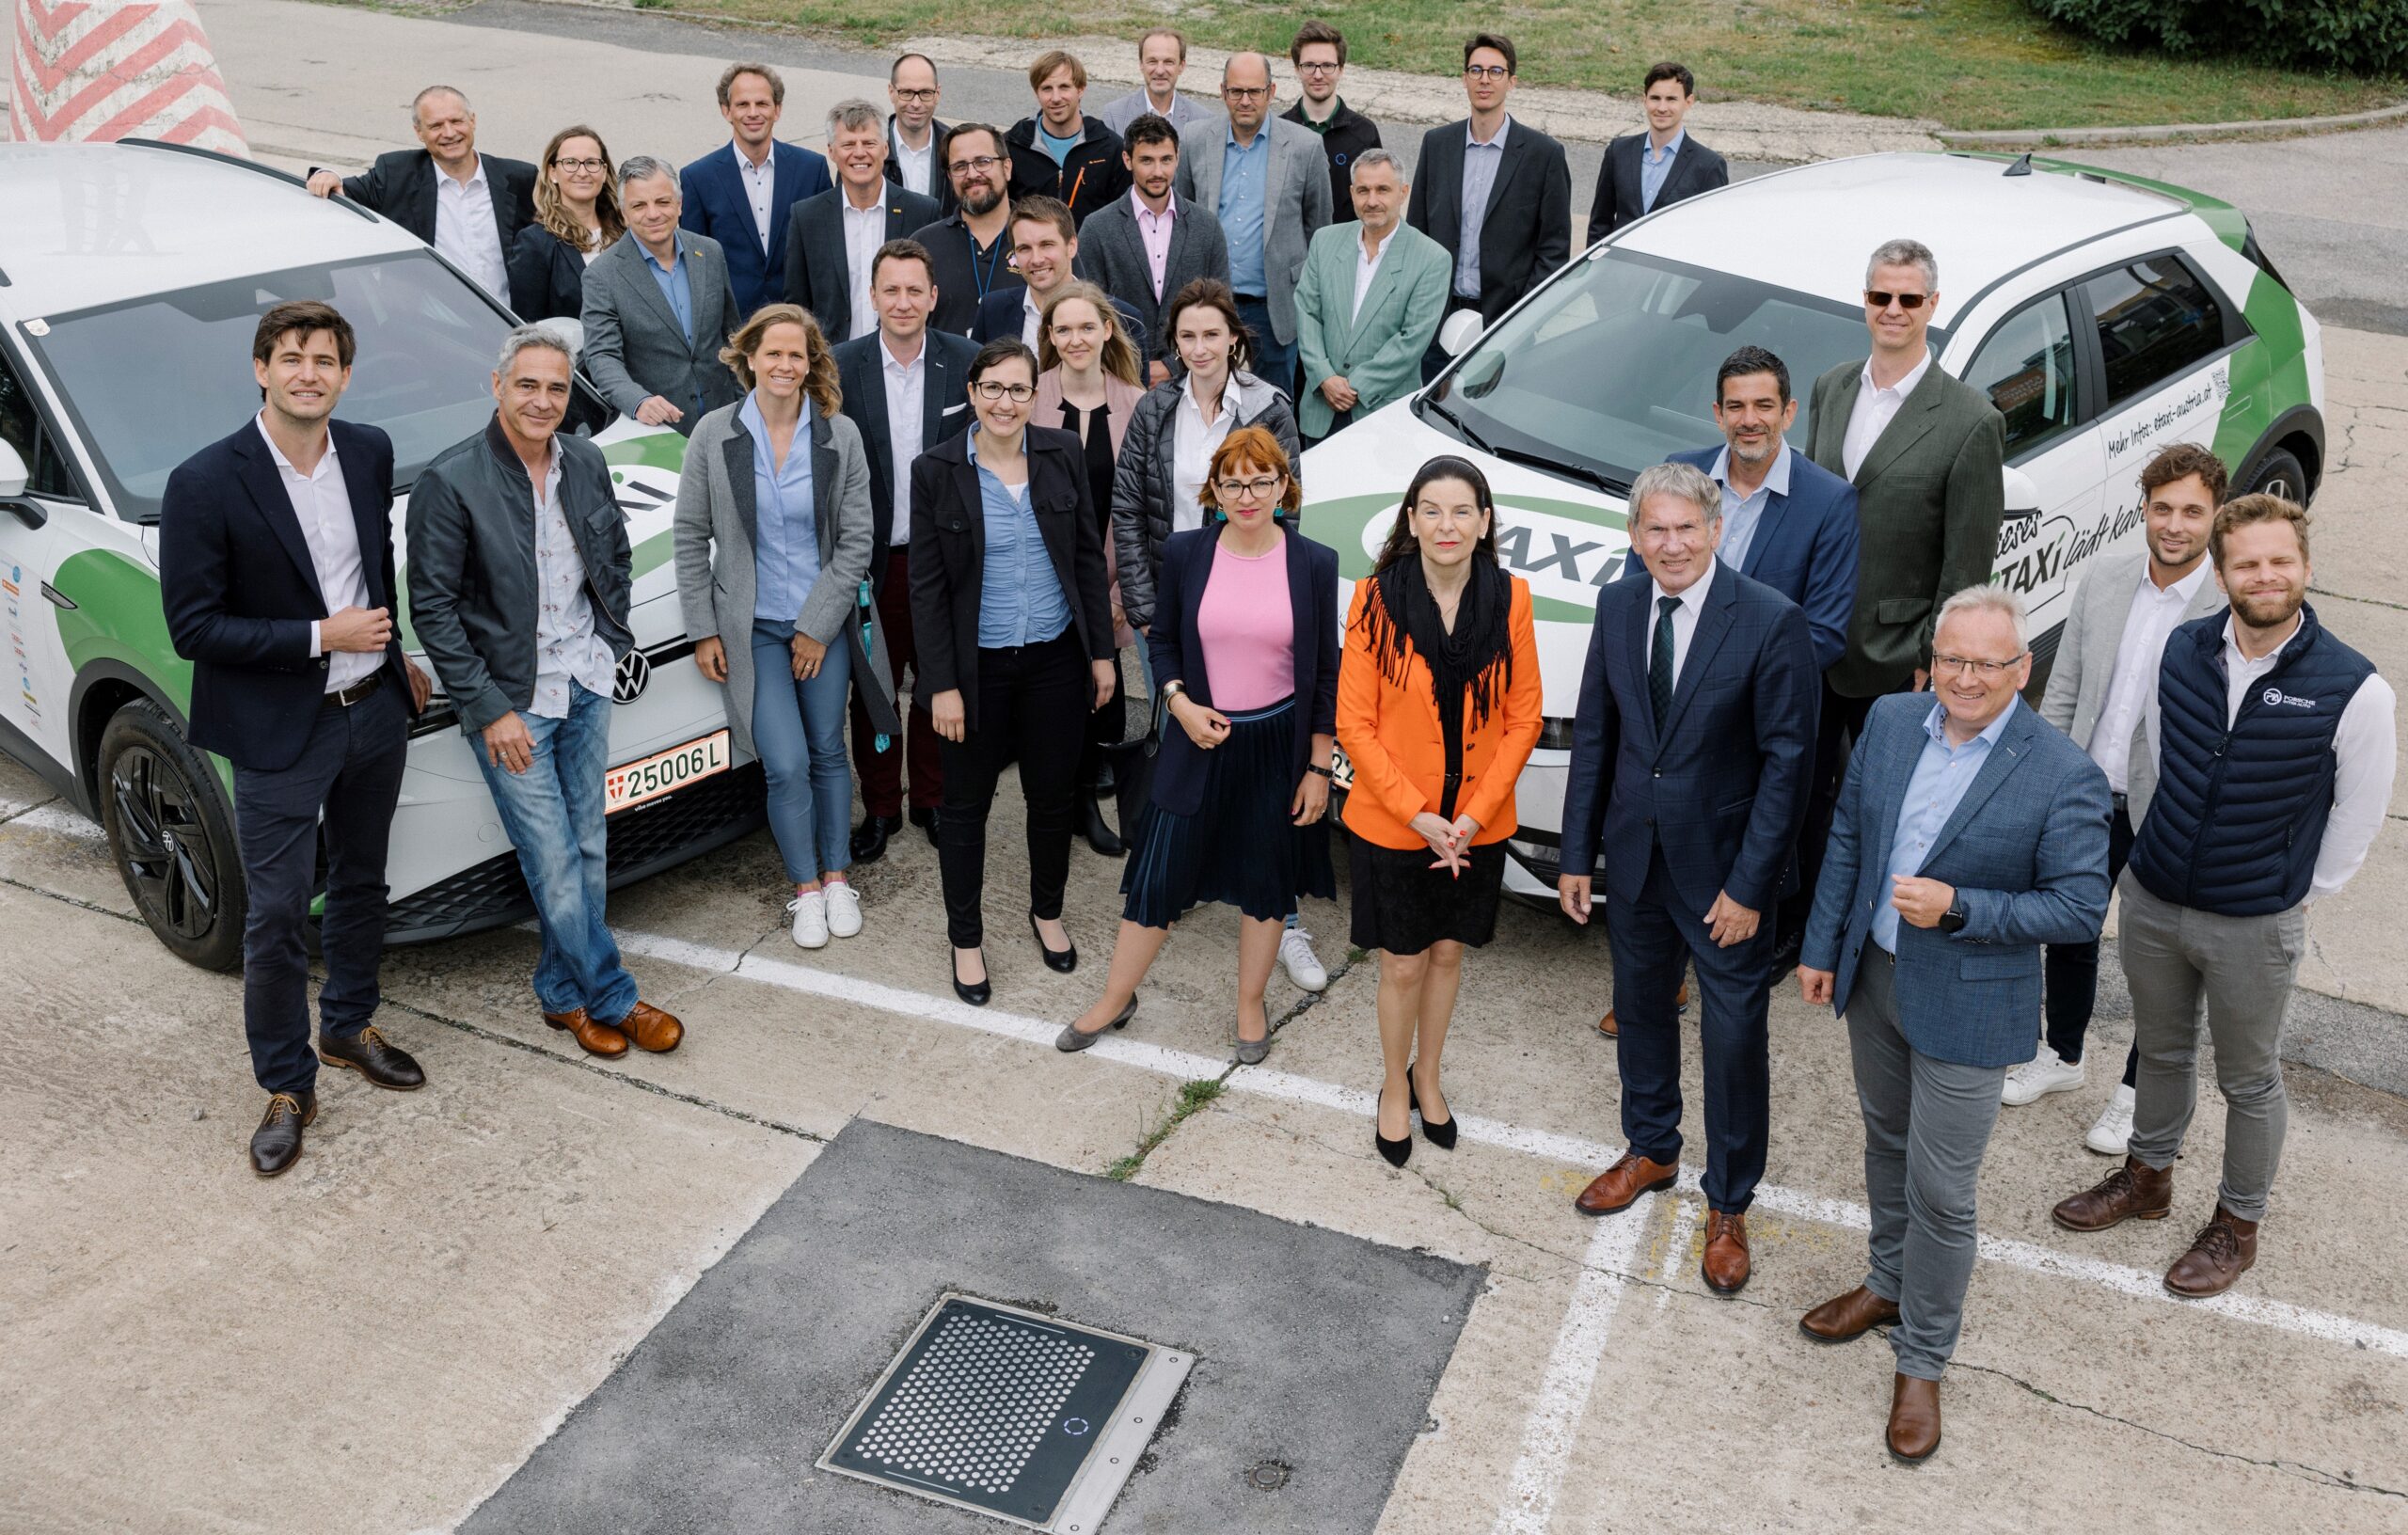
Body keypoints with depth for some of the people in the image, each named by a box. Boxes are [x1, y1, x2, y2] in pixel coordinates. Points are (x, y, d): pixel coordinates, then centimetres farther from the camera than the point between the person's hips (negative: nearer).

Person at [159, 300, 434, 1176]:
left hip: (373, 711, 6)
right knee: (276, 918, 2)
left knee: (360, 885, 21)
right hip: (278, 735, -5)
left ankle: (350, 1029, 41)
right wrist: (320, 637, -21)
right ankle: (286, 1088, 19)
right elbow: (193, 627, -18)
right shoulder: (205, 485, -18)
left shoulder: (370, 453, -2)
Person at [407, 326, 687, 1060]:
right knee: (555, 866, -1)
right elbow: (432, 606, -13)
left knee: (589, 852, 13)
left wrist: (610, 638, 9)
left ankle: (565, 992, 28)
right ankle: (613, 999, 15)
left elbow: (616, 555, 18)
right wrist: (488, 710, -15)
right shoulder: (449, 482, -15)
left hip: (587, 685, 6)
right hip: (512, 699, -5)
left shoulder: (586, 463, 1)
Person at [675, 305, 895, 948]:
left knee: (828, 752, 10)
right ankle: (806, 888, 13)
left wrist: (818, 625, -7)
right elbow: (691, 536, 0)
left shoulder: (839, 435, -5)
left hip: (825, 622, 1)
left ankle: (837, 877, 27)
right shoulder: (714, 434, -5)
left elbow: (856, 538, -4)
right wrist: (703, 629, -3)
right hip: (752, 627, -1)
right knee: (787, 766, -6)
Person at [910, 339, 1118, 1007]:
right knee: (965, 803, 10)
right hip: (979, 665, -2)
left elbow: (1089, 558, 5)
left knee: (1053, 794, 15)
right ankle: (966, 939, 27)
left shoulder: (1064, 455, -2)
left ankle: (1047, 913, 38)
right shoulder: (937, 470, -9)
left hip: (1056, 658, 2)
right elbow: (927, 587, -7)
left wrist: (1102, 651, 3)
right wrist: (942, 685, -9)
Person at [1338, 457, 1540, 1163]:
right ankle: (1395, 1090, 32)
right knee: (1403, 966, 9)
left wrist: (1473, 815, -11)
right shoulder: (1378, 599, -12)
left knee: (1448, 953, 18)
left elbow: (1524, 716, -2)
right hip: (1392, 824, -2)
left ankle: (1427, 1075, 41)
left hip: (1477, 825, 2)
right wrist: (1418, 814, -15)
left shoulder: (1509, 599, -6)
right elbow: (1354, 722, -10)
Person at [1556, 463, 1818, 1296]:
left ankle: (1728, 1205, 26)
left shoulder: (1772, 622, -17)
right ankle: (1650, 1149, 45)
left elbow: (1788, 759, -15)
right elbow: (1593, 736, 6)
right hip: (1636, 854, 5)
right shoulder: (1617, 606, -1)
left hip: (1724, 868, -5)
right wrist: (1577, 854, 5)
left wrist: (1750, 884, -17)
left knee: (1735, 1039, 6)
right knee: (1641, 1009, 21)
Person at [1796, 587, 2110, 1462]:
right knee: (1887, 1148, 24)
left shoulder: (2063, 777, -19)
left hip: (1965, 1011, -5)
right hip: (1874, 978, 5)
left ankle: (1922, 1361, 23)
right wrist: (1823, 948, 8)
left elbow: (2081, 907, -16)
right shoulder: (1889, 720, -4)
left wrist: (1958, 908, -26)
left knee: (1940, 1193, 4)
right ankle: (1889, 1284, 47)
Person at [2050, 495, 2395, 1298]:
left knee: (2250, 1081, 15)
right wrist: (2156, 853, 11)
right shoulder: (2183, 650, -6)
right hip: (2151, 900, 4)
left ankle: (2238, 1224, 35)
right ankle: (2147, 1176, 46)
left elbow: (2356, 818, -7)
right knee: (2161, 1050, 24)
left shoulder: (2354, 690, -18)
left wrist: (2295, 899, -1)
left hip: (2255, 927, -4)